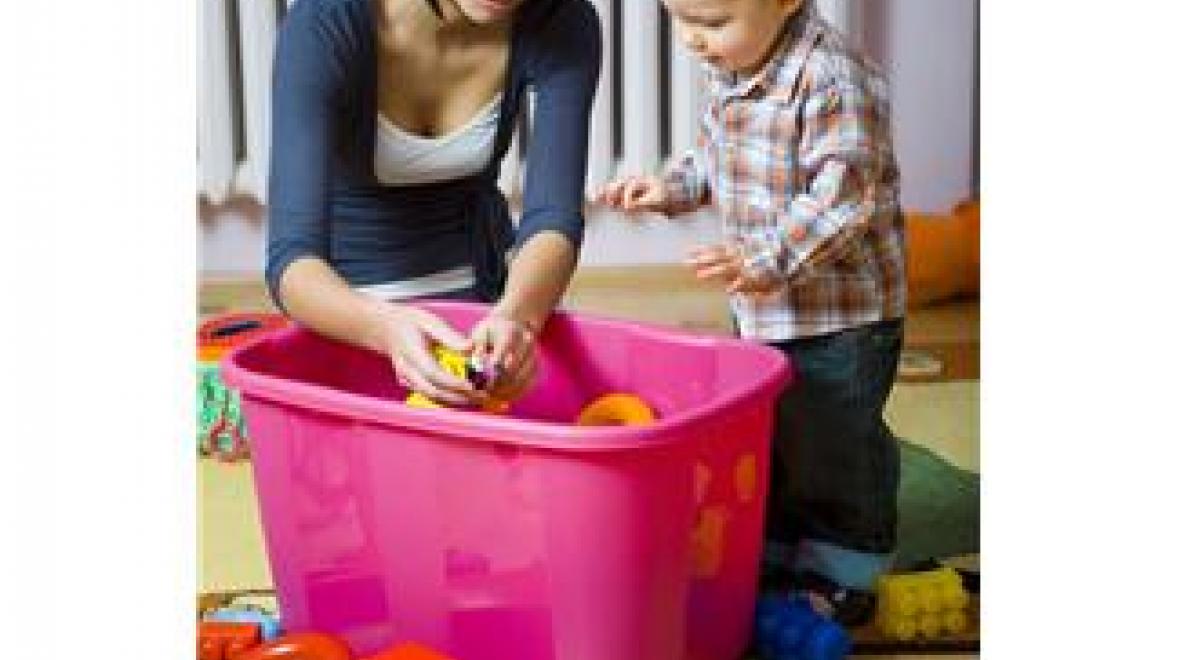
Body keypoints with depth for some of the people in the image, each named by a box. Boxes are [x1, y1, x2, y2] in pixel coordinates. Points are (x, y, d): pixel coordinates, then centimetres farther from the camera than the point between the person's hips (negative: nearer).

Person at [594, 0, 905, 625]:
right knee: (764, 435, 19)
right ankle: (775, 554, 36)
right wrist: (672, 187, 2)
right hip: (760, 307, 9)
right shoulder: (723, 69, 2)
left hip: (839, 310, -8)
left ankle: (844, 572, 24)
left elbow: (842, 195, -29)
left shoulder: (831, 79, -25)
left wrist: (769, 259, -35)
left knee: (834, 444, 5)